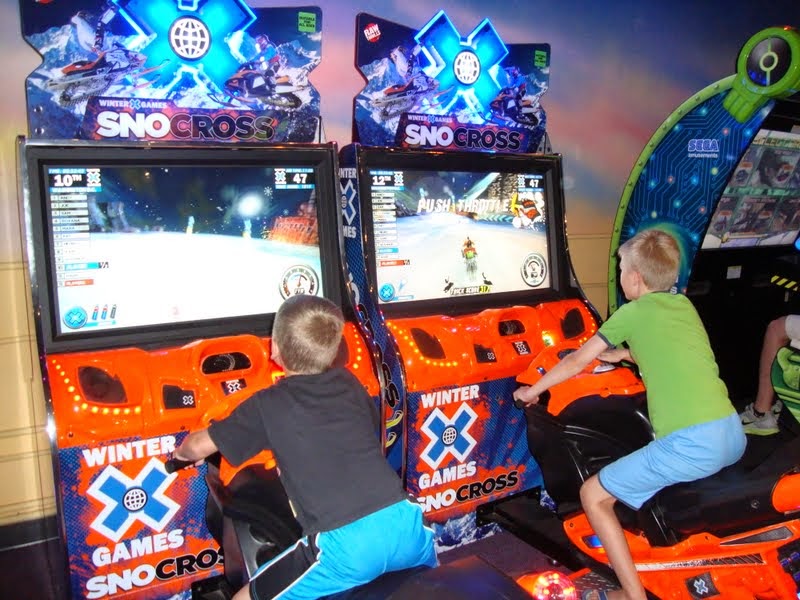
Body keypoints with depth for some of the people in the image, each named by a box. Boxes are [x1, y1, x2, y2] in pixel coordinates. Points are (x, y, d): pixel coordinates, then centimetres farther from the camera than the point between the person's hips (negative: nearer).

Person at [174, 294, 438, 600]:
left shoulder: (267, 406, 3)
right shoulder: (349, 383, 13)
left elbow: (198, 447, 14)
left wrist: (183, 451, 37)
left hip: (346, 545, -4)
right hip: (403, 520, 5)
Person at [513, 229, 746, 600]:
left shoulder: (632, 313, 1)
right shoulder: (684, 305, 18)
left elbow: (577, 362, 9)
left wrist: (532, 390, 21)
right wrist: (622, 354, 45)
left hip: (690, 444, -8)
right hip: (735, 435, 8)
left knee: (593, 496, 3)